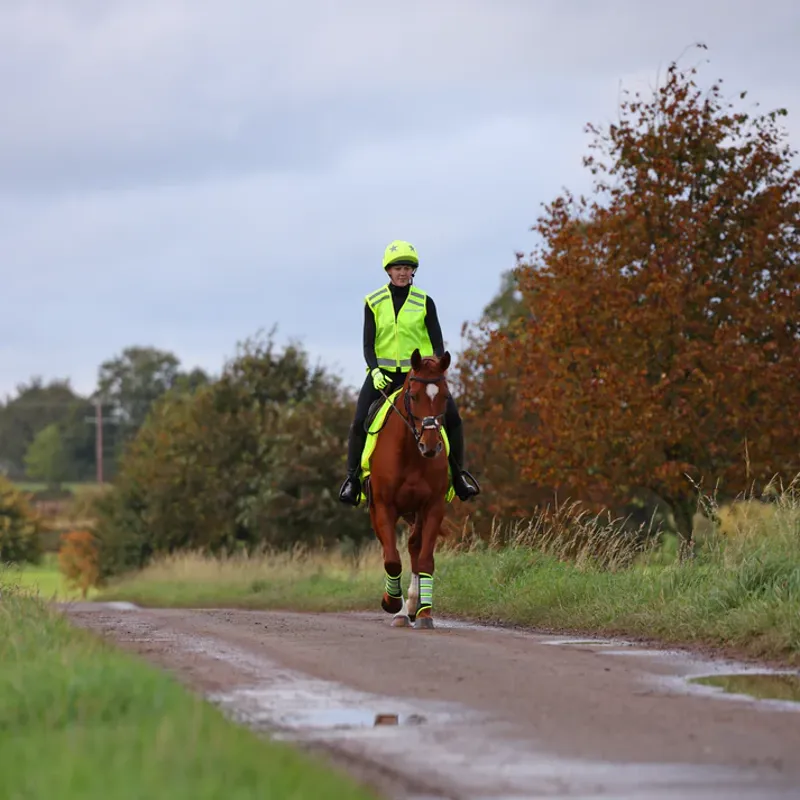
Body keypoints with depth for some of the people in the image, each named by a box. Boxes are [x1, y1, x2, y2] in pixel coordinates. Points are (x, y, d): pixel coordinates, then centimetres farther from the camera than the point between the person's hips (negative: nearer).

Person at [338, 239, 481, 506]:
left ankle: (457, 475, 3)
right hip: (382, 372, 0)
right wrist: (375, 370, -21)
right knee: (359, 421, -17)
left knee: (452, 417, -13)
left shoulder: (424, 302, 0)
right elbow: (368, 344, -3)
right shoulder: (373, 303, 1)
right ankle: (353, 477, -3)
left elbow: (437, 343, -2)